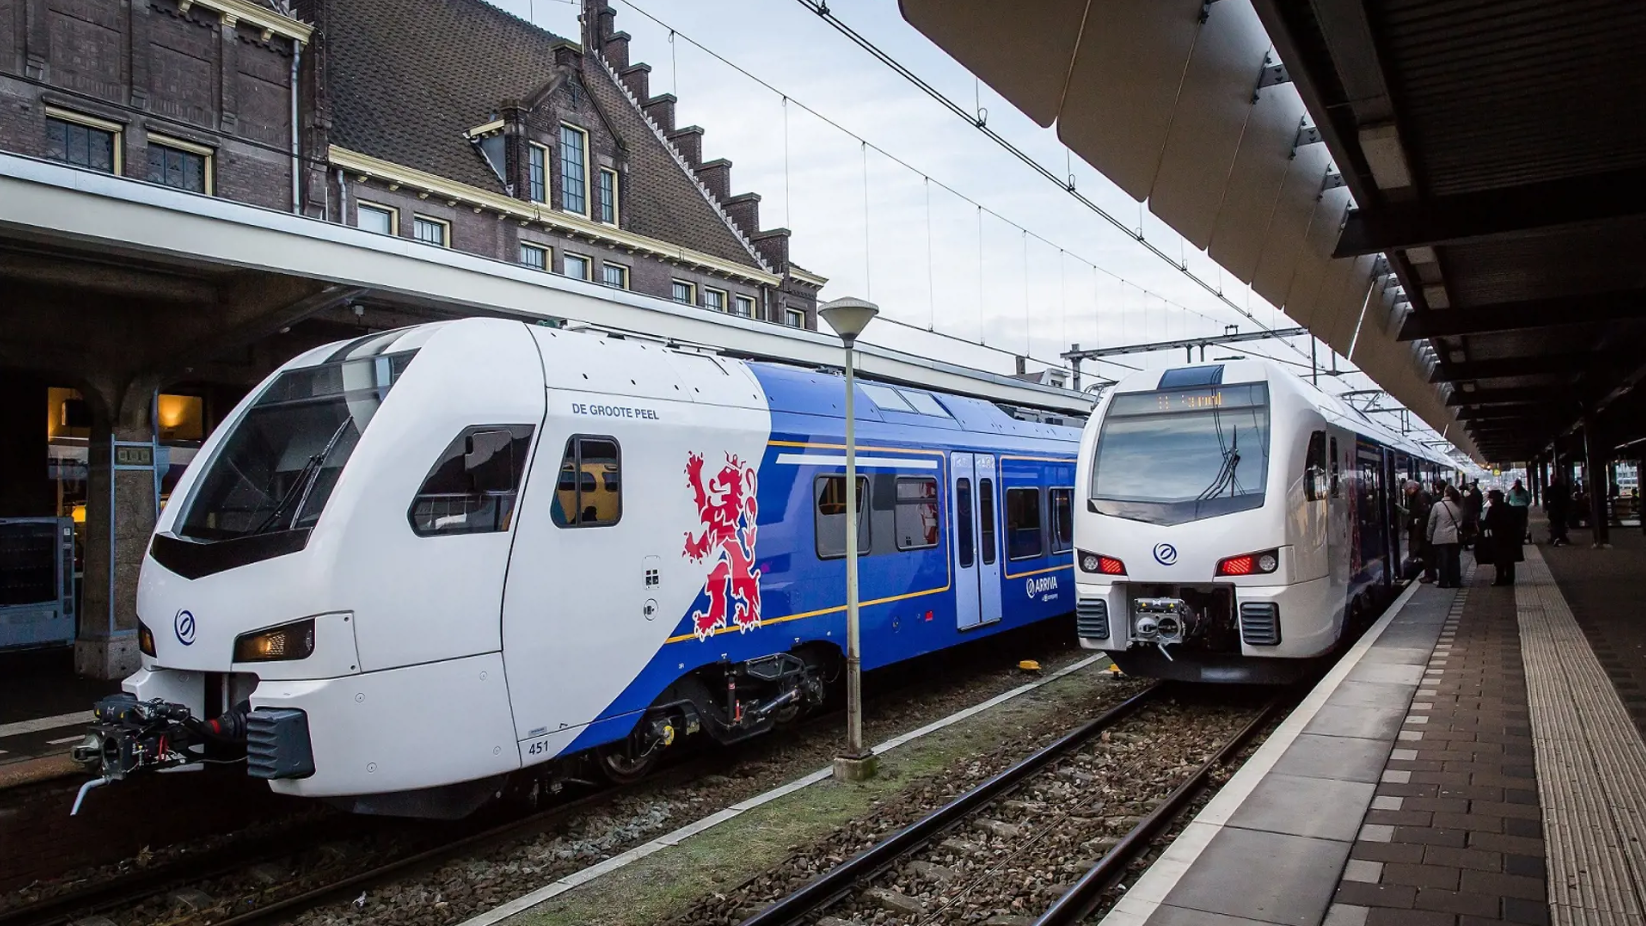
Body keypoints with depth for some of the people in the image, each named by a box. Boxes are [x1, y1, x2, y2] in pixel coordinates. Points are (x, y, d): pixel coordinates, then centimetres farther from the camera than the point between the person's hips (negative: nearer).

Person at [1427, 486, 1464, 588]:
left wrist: (1429, 537, 4)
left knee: (1443, 561, 2)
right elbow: (1461, 522, 11)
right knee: (1454, 560, 10)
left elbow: (1431, 523, -6)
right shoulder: (1458, 506, -1)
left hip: (1441, 538, -3)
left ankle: (1443, 582, 5)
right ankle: (1455, 582, 15)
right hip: (1454, 538, 3)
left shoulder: (1437, 505, -12)